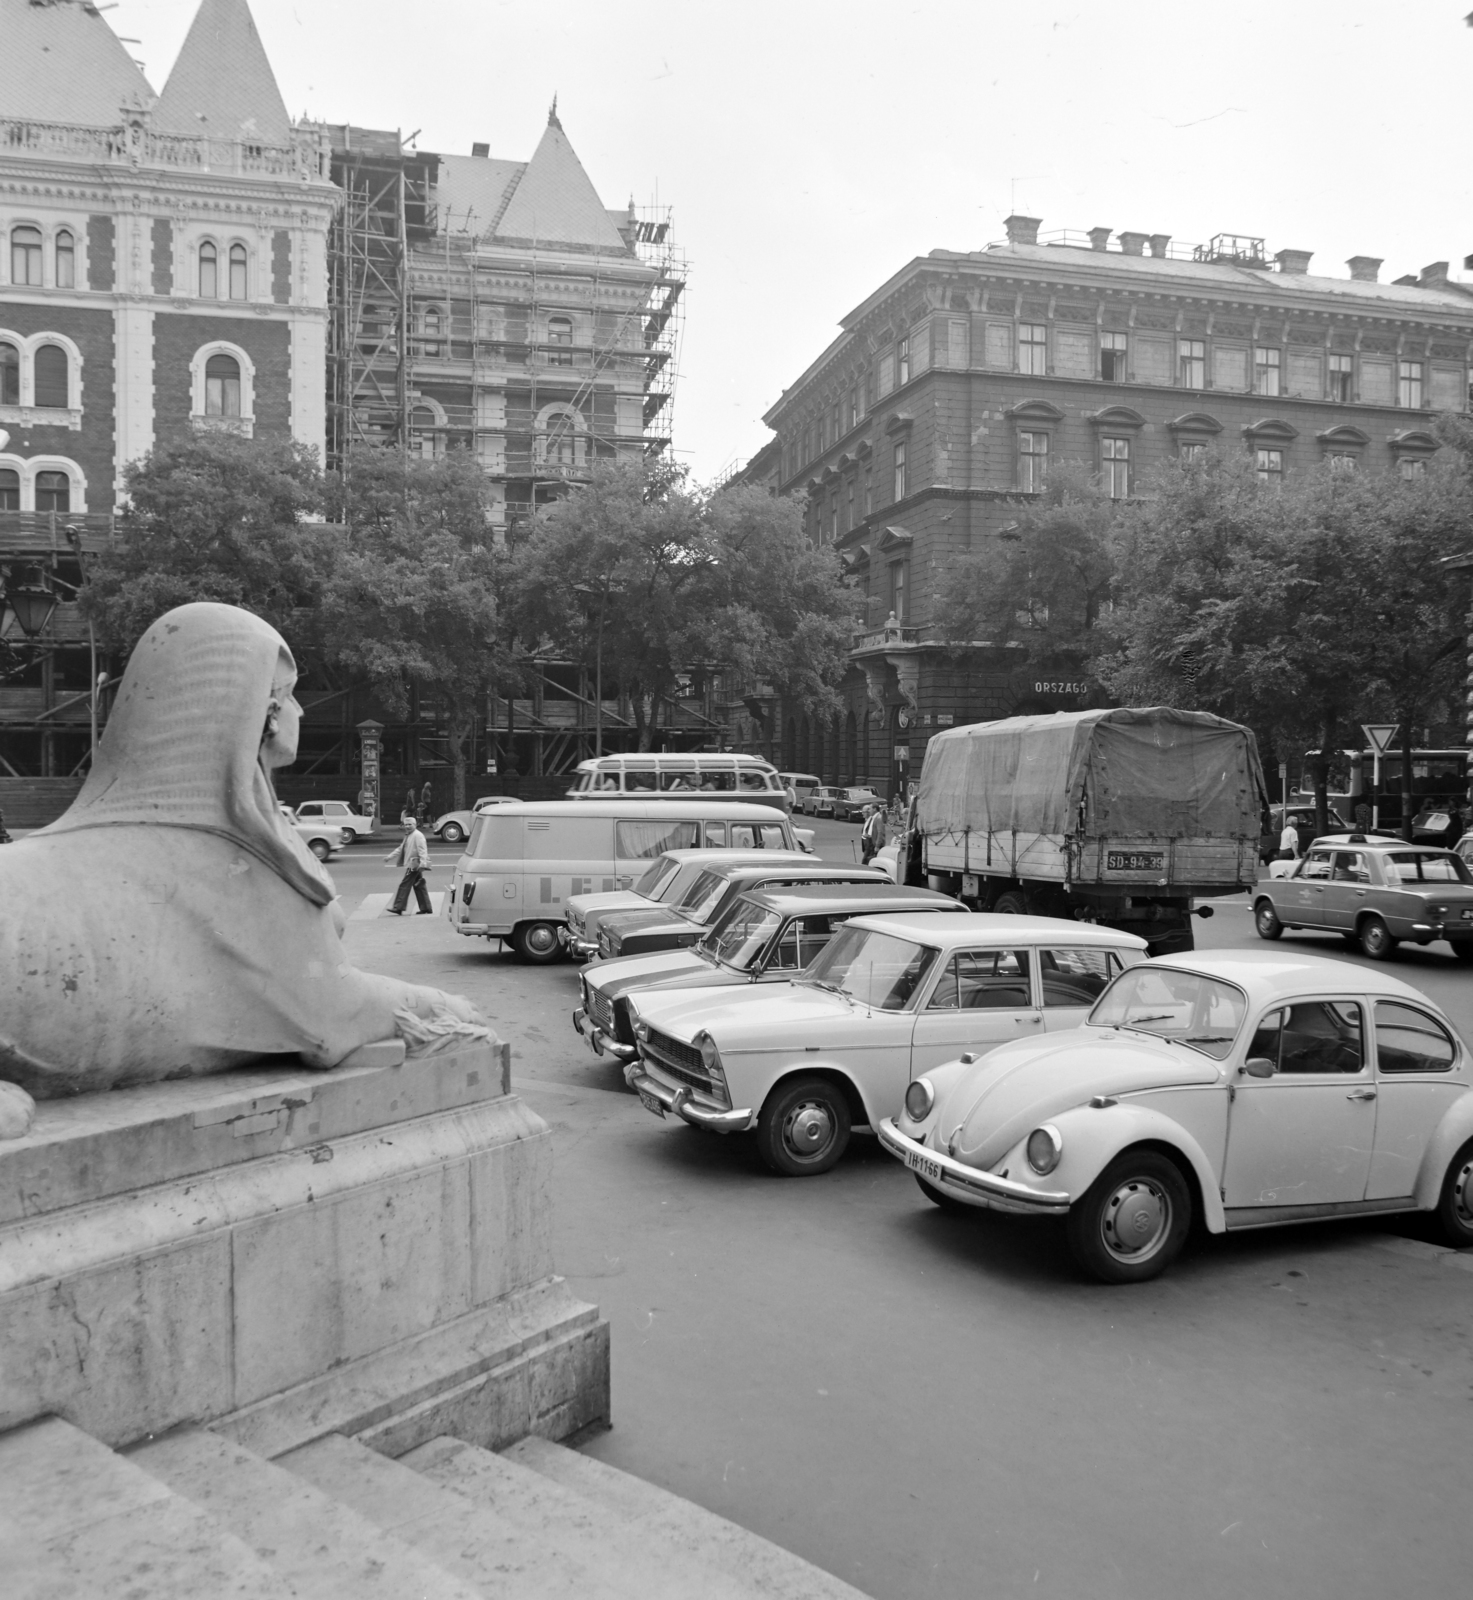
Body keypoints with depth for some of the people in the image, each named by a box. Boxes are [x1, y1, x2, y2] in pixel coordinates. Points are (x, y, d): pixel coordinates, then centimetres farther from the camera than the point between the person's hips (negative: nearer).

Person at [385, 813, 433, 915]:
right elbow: (401, 849, 27)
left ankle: (398, 908, -6)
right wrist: (390, 856, 23)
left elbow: (422, 850, -21)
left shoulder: (417, 835, -12)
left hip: (414, 865, -10)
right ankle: (426, 908, 14)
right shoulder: (408, 836, 19)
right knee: (419, 887, 11)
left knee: (404, 885, -8)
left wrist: (423, 863, -29)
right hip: (411, 865, 10)